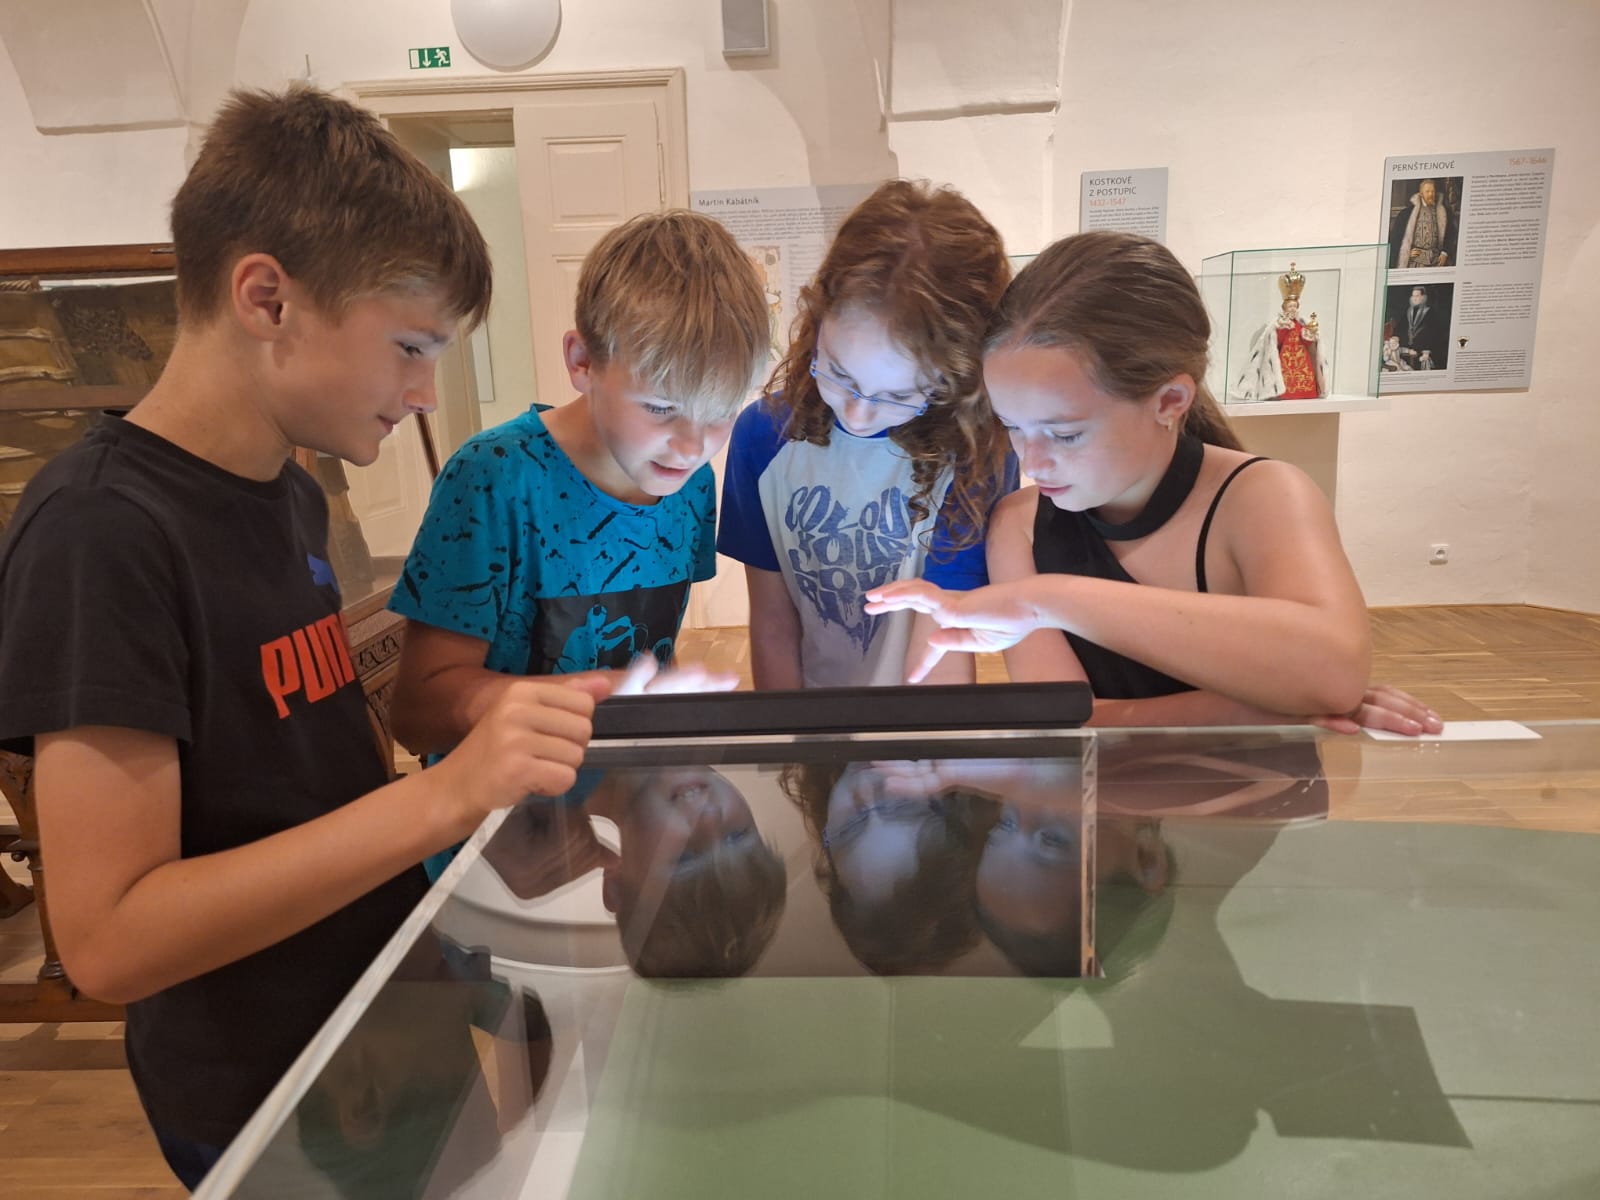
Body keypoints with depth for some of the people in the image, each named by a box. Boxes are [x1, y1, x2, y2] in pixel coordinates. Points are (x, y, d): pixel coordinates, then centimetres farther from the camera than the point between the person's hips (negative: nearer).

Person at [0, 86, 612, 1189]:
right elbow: (108, 940, -26)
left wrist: (514, 726, -4)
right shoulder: (98, 530, -23)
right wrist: (439, 798, -34)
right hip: (265, 1107, -7)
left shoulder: (292, 497, 2)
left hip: (393, 1024, 7)